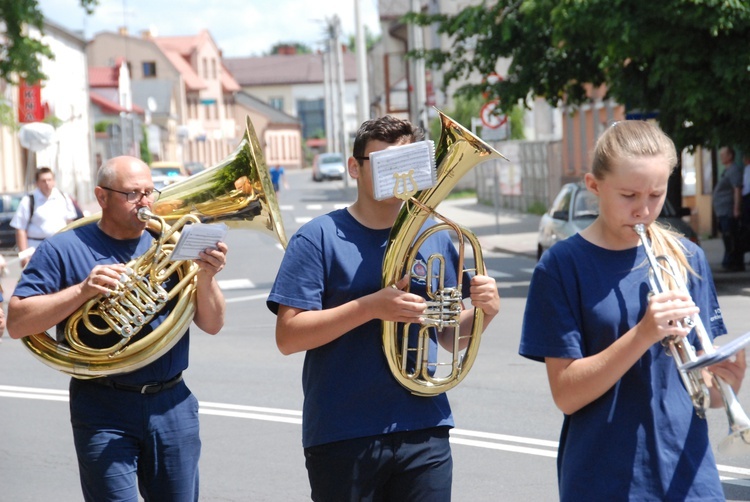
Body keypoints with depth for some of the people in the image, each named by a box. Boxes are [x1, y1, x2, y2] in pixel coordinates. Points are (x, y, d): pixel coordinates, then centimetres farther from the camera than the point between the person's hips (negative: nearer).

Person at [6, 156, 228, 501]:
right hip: (104, 411, -3)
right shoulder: (64, 249, 0)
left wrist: (205, 277, -13)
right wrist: (83, 290, -19)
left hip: (172, 404, 4)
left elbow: (212, 325, 6)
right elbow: (17, 323, -7)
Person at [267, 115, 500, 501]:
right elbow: (288, 336, -11)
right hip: (343, 439, -3)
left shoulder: (435, 238, 9)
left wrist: (484, 310, -6)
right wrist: (371, 307, -22)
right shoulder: (319, 238, -4)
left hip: (424, 431, 3)